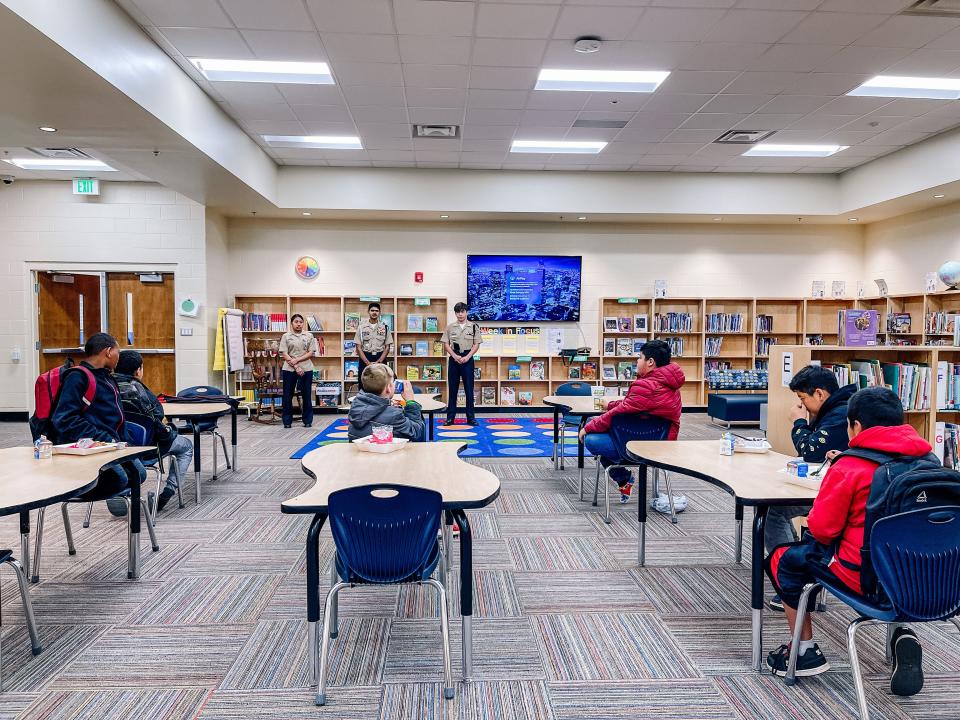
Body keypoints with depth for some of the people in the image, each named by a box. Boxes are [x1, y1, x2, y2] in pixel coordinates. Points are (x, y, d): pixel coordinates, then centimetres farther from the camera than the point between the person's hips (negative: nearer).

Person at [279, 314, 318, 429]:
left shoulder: (309, 336, 6)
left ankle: (308, 420, 13)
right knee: (287, 395, 3)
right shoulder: (286, 336, 4)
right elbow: (284, 354, -2)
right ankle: (287, 421, 12)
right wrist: (295, 367, -11)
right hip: (289, 369, 0)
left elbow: (311, 353, 0)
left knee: (306, 395, 4)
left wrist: (297, 360, -12)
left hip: (306, 369, 0)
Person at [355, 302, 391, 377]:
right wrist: (368, 362, -12)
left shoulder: (385, 327, 4)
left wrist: (378, 362, -11)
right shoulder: (362, 327, 2)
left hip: (380, 358, 0)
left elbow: (387, 347, 3)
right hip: (365, 358, 0)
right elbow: (358, 348, 0)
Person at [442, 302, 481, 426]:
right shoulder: (450, 327, 5)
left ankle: (471, 417, 8)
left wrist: (467, 357, -11)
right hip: (454, 359, 1)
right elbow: (446, 344, 2)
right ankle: (450, 417, 10)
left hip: (467, 359, -1)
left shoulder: (474, 327, 3)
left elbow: (476, 344, 0)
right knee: (452, 389, 4)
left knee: (469, 389, 2)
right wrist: (455, 356, -11)